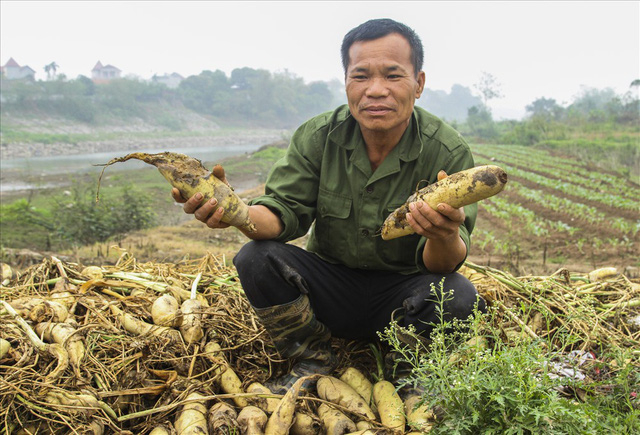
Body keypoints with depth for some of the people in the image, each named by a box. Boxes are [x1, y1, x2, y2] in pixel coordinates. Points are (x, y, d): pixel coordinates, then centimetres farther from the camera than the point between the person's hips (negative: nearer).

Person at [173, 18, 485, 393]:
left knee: (458, 295, -31)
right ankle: (313, 362, 2)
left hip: (401, 298, -1)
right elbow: (284, 211, -14)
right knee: (255, 258, -22)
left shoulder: (450, 153, -15)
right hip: (331, 285, 2)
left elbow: (444, 264, -21)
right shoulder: (317, 137, -8)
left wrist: (445, 238, -48)